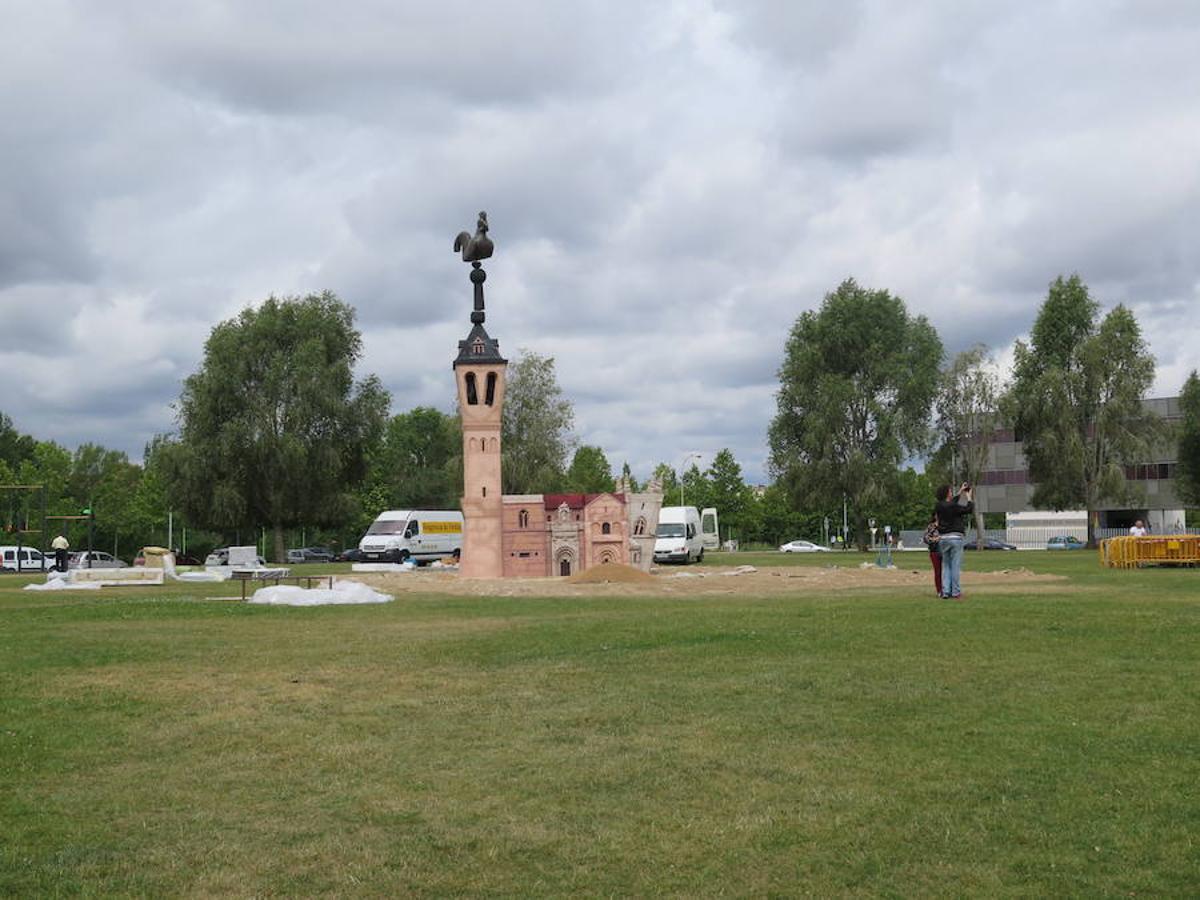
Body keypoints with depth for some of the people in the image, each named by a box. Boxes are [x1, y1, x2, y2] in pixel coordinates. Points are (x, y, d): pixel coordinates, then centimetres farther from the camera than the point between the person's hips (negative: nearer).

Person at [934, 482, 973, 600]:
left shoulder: (939, 506, 6)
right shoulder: (954, 507, -14)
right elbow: (970, 509, -4)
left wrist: (960, 492, 31)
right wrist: (968, 497, 12)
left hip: (943, 538, 6)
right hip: (955, 537, -6)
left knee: (945, 565, 11)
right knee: (956, 566, -1)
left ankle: (945, 592, 8)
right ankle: (956, 593, 0)